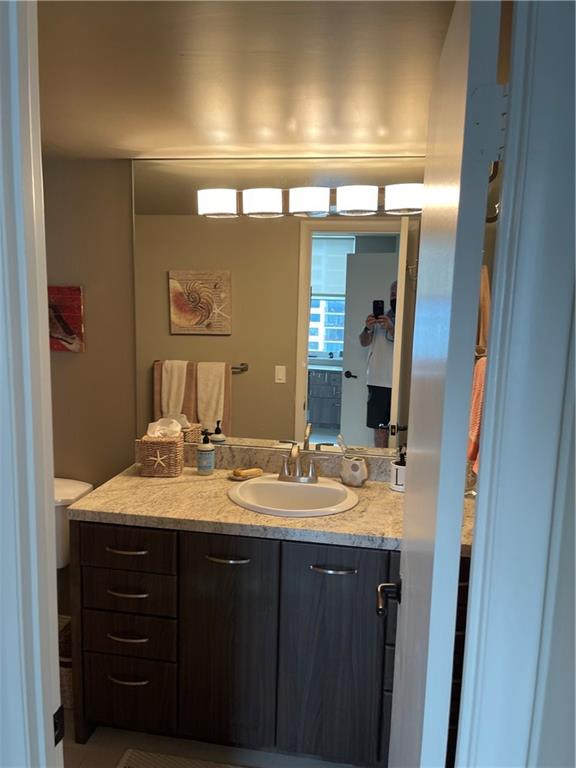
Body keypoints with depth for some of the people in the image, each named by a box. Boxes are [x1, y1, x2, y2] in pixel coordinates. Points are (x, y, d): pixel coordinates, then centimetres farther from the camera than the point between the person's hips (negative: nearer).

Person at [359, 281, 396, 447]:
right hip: (378, 382, 4)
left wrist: (391, 328, -26)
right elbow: (364, 342, 8)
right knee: (380, 427, 9)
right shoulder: (379, 317, 13)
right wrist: (367, 329, -13)